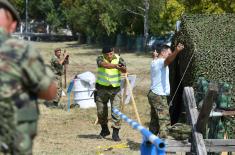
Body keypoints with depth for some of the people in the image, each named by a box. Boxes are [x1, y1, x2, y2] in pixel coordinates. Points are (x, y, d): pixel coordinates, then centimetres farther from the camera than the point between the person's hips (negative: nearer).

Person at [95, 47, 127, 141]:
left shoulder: (118, 59, -10)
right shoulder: (100, 59, -11)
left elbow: (124, 70, -27)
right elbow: (104, 64, -35)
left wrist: (122, 68, -52)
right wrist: (115, 65, -54)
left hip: (115, 89, -1)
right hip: (102, 88, 1)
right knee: (101, 111, 10)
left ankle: (115, 133, -3)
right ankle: (104, 130, 31)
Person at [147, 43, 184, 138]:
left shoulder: (154, 62, 16)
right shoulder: (161, 62, -13)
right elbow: (168, 60, -38)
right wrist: (176, 52, -54)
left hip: (153, 94, 10)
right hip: (159, 96, -10)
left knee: (154, 120, 14)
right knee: (164, 121, -11)